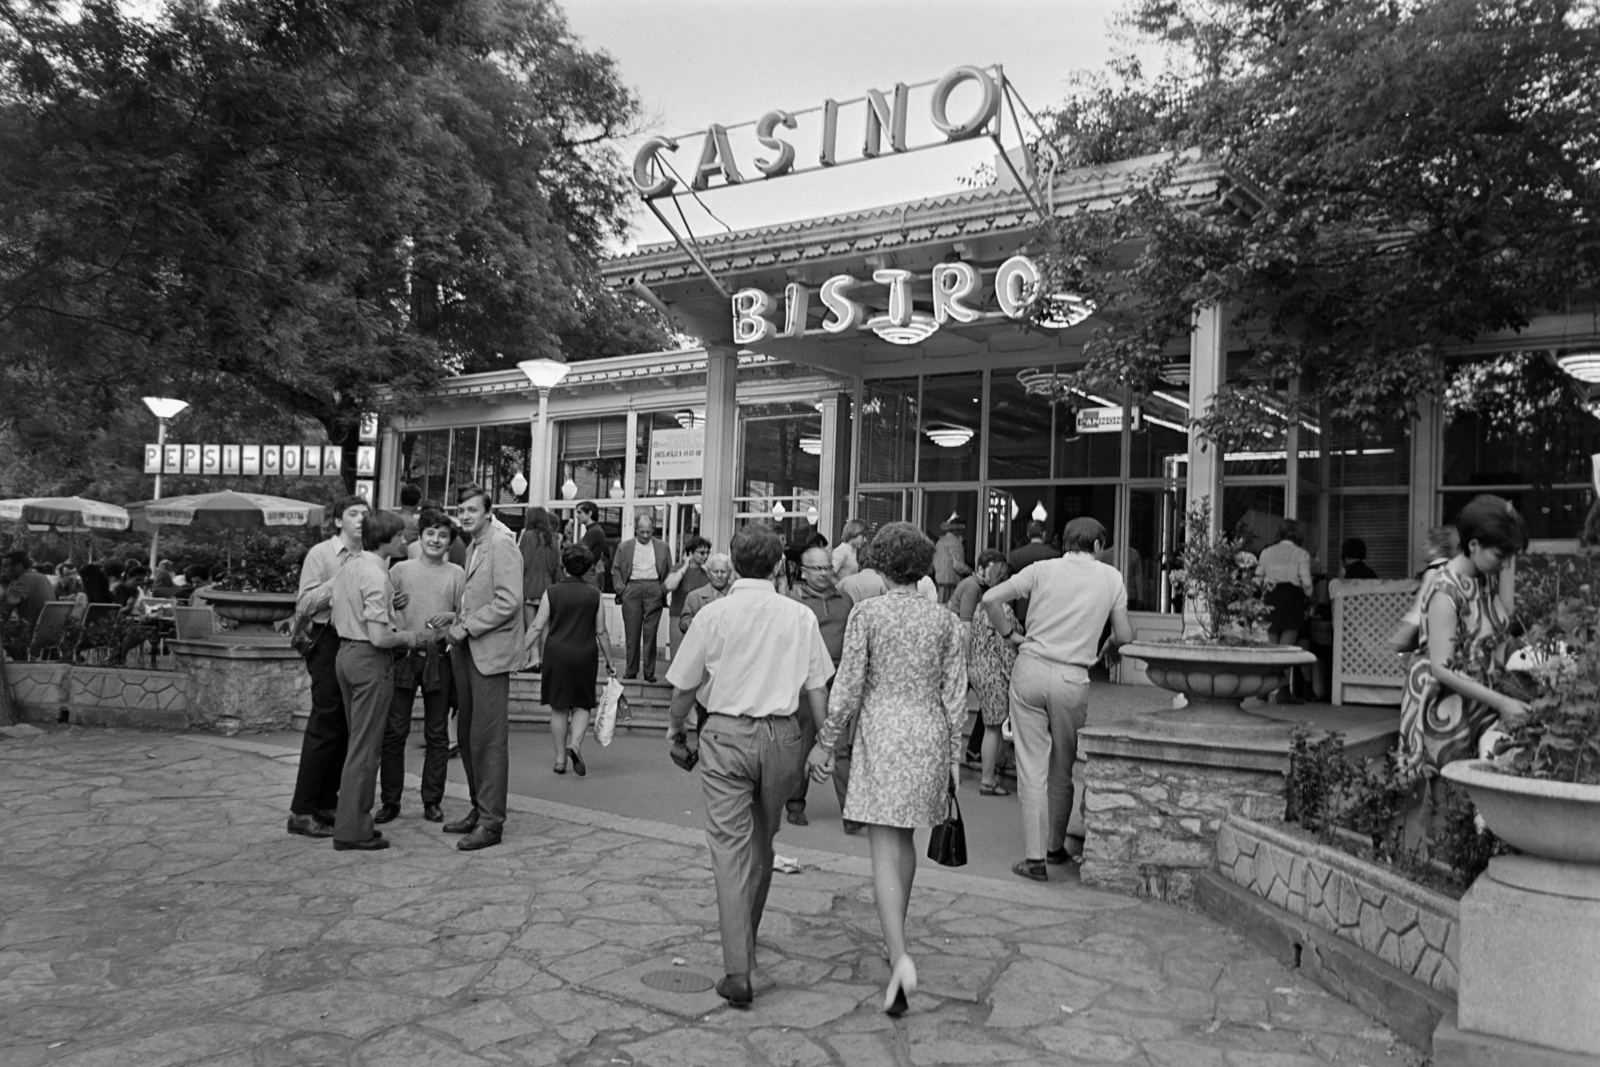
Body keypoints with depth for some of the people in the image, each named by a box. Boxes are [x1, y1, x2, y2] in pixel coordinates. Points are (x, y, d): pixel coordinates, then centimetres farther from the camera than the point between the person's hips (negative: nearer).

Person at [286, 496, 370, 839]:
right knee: (324, 727, -5)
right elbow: (304, 604, -10)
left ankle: (328, 804, 22)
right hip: (330, 643, -6)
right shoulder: (320, 554, -3)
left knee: (346, 729, 11)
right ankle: (302, 811, 2)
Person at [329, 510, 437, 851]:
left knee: (358, 742, 18)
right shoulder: (376, 576, -19)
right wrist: (415, 637, -9)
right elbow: (380, 637, -23)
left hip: (346, 653, 10)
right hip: (371, 660, -10)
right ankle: (352, 829, 5)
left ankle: (349, 818, 25)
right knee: (366, 747, -1)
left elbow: (333, 614, 18)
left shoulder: (348, 568, 10)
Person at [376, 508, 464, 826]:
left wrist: (451, 616, -15)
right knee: (394, 730, 2)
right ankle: (390, 800, 13)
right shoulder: (400, 570, 6)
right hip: (403, 655, 0)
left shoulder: (457, 574, 7)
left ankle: (432, 800, 15)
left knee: (437, 734, 6)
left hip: (439, 658, 0)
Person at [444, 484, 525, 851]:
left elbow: (509, 601, -18)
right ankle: (479, 809, 24)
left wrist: (468, 627, -14)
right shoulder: (473, 548, 18)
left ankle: (491, 823, 0)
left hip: (490, 652, -9)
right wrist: (458, 625, 9)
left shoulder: (501, 543, -11)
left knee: (487, 738, -6)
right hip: (467, 650, 9)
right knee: (466, 736, 12)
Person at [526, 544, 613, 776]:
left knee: (559, 708, 10)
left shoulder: (551, 593, -3)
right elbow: (601, 632, 2)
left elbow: (537, 628, -3)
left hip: (557, 654, 0)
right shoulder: (595, 595, 0)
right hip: (585, 655, 0)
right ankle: (575, 744, -11)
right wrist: (609, 661, 11)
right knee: (582, 705, 13)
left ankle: (560, 759, 15)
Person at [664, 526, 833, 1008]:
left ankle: (738, 970, -5)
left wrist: (676, 732, 18)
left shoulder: (713, 614, -5)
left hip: (725, 734, -2)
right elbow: (817, 689, 2)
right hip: (780, 734, 3)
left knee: (730, 845, 0)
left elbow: (684, 686, 2)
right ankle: (747, 936, 39)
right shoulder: (800, 616, -1)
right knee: (762, 841, 20)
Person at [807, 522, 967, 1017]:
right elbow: (955, 694, 4)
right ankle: (895, 936, 37)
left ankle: (901, 960, -15)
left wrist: (825, 742, 2)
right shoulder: (945, 619, 3)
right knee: (904, 839, 22)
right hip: (930, 735, 4)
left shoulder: (866, 614, -7)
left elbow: (849, 686, -8)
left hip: (881, 736, -4)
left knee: (885, 851, -3)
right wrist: (953, 757, 11)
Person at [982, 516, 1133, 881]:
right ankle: (1056, 846, 29)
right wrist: (1103, 650, 28)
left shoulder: (1042, 569, 5)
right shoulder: (1111, 577, 7)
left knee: (1032, 766, 3)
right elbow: (1124, 635, 9)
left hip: (1031, 669, 0)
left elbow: (990, 599, -3)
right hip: (1073, 678, 0)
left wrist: (1011, 634, 9)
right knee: (1062, 769, 16)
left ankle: (1034, 857, 3)